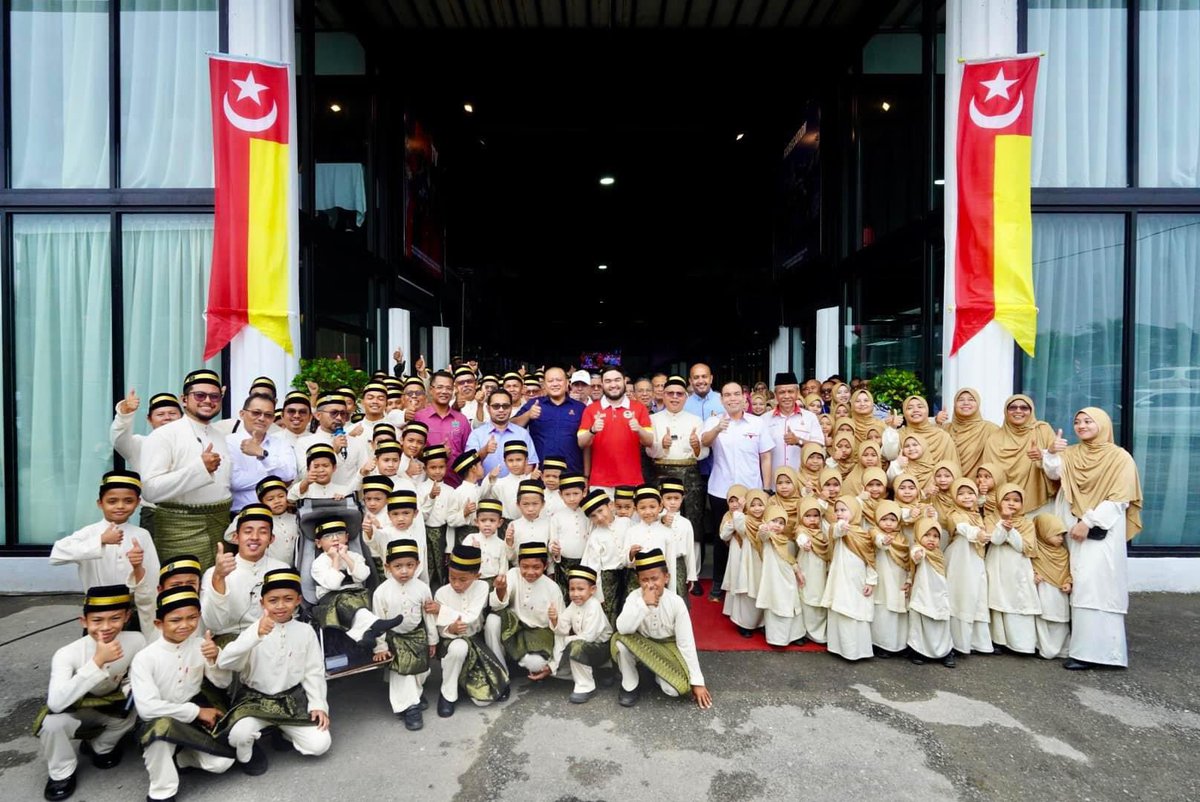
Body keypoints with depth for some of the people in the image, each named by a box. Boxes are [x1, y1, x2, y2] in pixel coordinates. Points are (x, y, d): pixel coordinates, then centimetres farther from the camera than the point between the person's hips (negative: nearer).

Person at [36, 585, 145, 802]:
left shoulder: (136, 641, -22)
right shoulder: (67, 654, -30)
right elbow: (55, 703, -42)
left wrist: (127, 693, -24)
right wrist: (97, 661, -48)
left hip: (110, 710, 2)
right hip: (73, 712, -2)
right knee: (51, 724, -32)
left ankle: (101, 746, 8)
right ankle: (62, 773, -1)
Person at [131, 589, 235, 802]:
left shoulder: (201, 645, -8)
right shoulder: (144, 658, -17)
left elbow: (223, 683, -3)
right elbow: (147, 708, -23)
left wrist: (215, 659, -24)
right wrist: (197, 712, -19)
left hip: (193, 719, 2)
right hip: (161, 723, -2)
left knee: (222, 762, -18)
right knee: (162, 726, -37)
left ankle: (179, 757, 13)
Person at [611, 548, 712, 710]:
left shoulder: (676, 602, -23)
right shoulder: (634, 597, -20)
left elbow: (686, 643, -18)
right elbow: (622, 629, -35)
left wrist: (697, 681, -17)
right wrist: (643, 603, -42)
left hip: (668, 646, -1)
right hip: (641, 645, 1)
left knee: (679, 687, -26)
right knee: (620, 640, -32)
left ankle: (661, 676, 11)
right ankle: (630, 685, -4)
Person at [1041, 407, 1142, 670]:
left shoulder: (1120, 457, -2)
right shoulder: (1070, 453, 12)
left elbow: (1119, 499, -8)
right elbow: (1054, 473, -8)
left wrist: (1089, 521, -15)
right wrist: (1051, 453, -27)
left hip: (1102, 529, -4)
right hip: (1073, 527, 4)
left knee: (1094, 583, -12)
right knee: (1079, 583, 5)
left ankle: (1091, 649, -9)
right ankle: (1083, 644, 12)